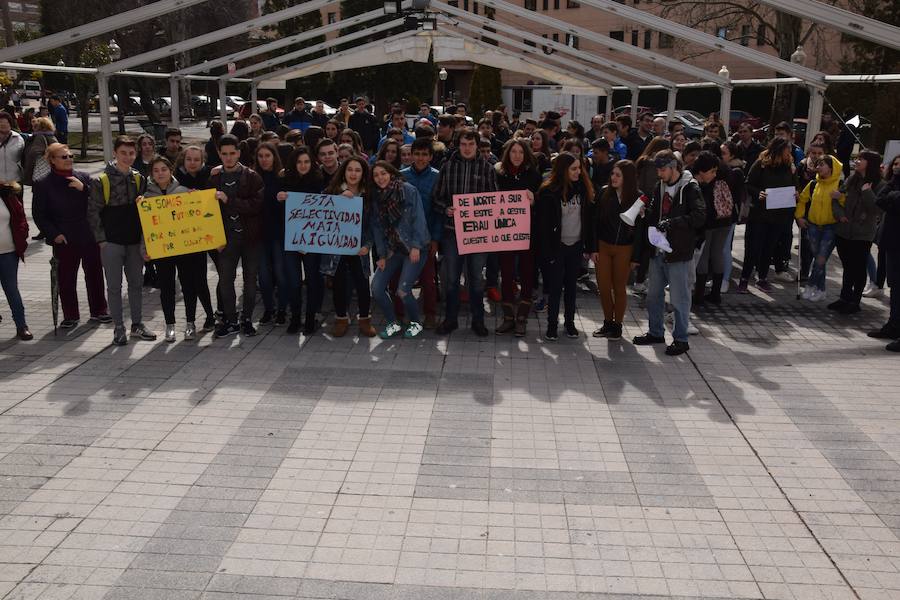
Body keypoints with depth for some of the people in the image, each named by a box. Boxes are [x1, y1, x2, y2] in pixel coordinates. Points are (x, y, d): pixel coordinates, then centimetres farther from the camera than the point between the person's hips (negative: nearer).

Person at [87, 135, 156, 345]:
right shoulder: (101, 181, -6)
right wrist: (101, 239, -9)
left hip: (135, 240, 4)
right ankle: (119, 328, 11)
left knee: (136, 282, 11)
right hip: (111, 241, -4)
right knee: (114, 286, 2)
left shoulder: (139, 179, 8)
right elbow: (93, 212, -5)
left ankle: (137, 324, 22)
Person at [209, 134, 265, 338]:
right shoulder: (214, 178, 5)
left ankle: (247, 319, 20)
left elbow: (257, 205, -16)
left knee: (250, 278, 6)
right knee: (225, 279, 1)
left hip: (251, 236, -2)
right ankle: (230, 321, 14)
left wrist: (229, 200, -23)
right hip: (227, 236, 2)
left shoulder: (252, 177, -5)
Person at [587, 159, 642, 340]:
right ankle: (607, 323, 24)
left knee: (619, 287, 9)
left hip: (624, 249, -2)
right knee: (603, 286, 7)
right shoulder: (604, 193, -3)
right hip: (603, 246, 2)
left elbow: (642, 228, -6)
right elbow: (592, 221, -2)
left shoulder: (639, 198, -8)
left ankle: (617, 325, 23)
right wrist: (592, 248, -6)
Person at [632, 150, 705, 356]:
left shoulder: (690, 188, -11)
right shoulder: (660, 188, 11)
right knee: (654, 295, 16)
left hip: (679, 254, -7)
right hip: (658, 252, 7)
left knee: (680, 298, 2)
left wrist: (673, 222, -30)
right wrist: (644, 246, 10)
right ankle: (656, 333, 31)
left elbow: (700, 216, -21)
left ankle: (681, 339, 14)